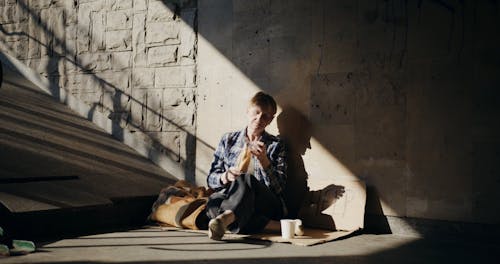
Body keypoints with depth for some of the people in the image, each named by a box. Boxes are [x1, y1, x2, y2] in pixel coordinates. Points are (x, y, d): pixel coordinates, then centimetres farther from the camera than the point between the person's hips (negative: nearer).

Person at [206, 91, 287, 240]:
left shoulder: (276, 145, 14)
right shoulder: (229, 140, 19)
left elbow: (279, 187, 3)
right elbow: (211, 178, 16)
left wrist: (263, 159, -12)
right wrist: (226, 177, -8)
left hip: (266, 203, -2)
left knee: (247, 179, -38)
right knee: (213, 201, -35)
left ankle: (226, 217, -62)